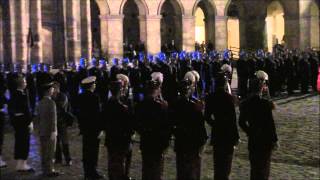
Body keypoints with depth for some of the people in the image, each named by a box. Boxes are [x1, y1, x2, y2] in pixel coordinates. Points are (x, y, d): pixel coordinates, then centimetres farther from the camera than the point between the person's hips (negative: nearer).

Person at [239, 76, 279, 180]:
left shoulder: (245, 104, -3)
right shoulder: (266, 104, -18)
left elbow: (242, 122, 4)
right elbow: (270, 123, -15)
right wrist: (275, 140, -5)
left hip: (252, 140, 4)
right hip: (266, 140, -4)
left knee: (254, 167, 17)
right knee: (264, 167, 8)